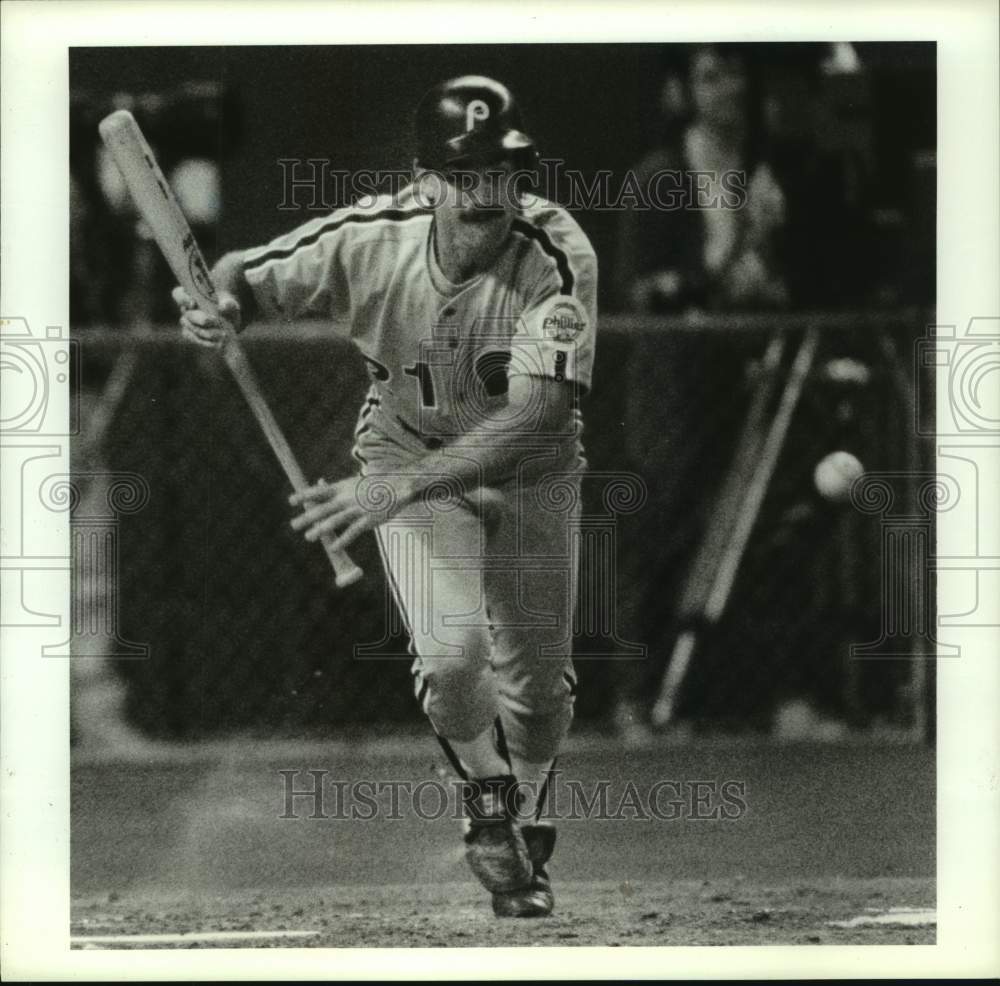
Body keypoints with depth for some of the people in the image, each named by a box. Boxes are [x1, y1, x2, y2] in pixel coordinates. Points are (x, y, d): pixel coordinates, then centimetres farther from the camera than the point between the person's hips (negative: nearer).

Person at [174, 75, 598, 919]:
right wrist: (220, 306, -41)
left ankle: (524, 820, 39)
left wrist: (399, 487, -50)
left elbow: (538, 416, -41)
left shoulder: (557, 257, -33)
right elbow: (245, 278, -14)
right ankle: (486, 797, 14)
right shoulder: (373, 241, -26)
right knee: (451, 652, -20)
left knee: (535, 681, 5)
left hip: (533, 472, 0)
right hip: (408, 455, 0)